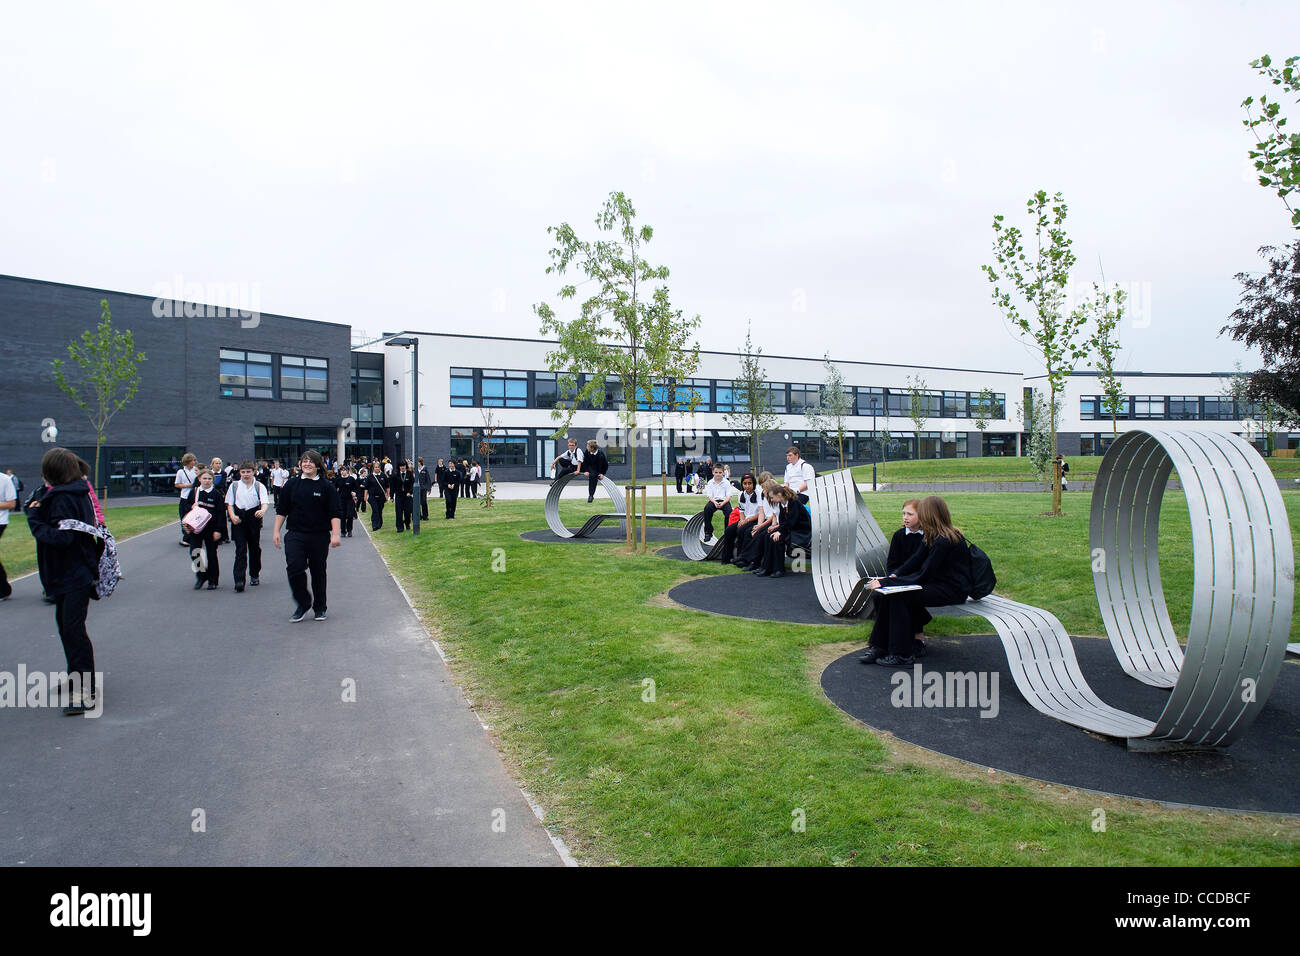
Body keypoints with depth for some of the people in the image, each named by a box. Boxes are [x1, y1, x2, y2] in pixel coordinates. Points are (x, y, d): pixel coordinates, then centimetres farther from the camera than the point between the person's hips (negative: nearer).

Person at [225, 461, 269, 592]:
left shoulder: (259, 486, 1)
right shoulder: (234, 486, 7)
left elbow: (265, 502, -12)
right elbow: (229, 504, 9)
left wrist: (262, 511, -34)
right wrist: (233, 516, -10)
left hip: (254, 518, 0)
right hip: (238, 520, 0)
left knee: (255, 548, 11)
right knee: (240, 550, -8)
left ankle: (254, 575, 29)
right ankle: (239, 581, -13)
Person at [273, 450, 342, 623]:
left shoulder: (326, 487, 0)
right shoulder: (291, 485, 7)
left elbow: (334, 513, -3)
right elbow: (281, 510, 12)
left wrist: (335, 534, -12)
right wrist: (276, 531, 5)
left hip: (320, 537, -1)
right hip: (295, 535, 1)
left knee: (318, 572, 7)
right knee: (294, 568, -13)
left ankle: (320, 607, 22)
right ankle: (303, 603, 6)